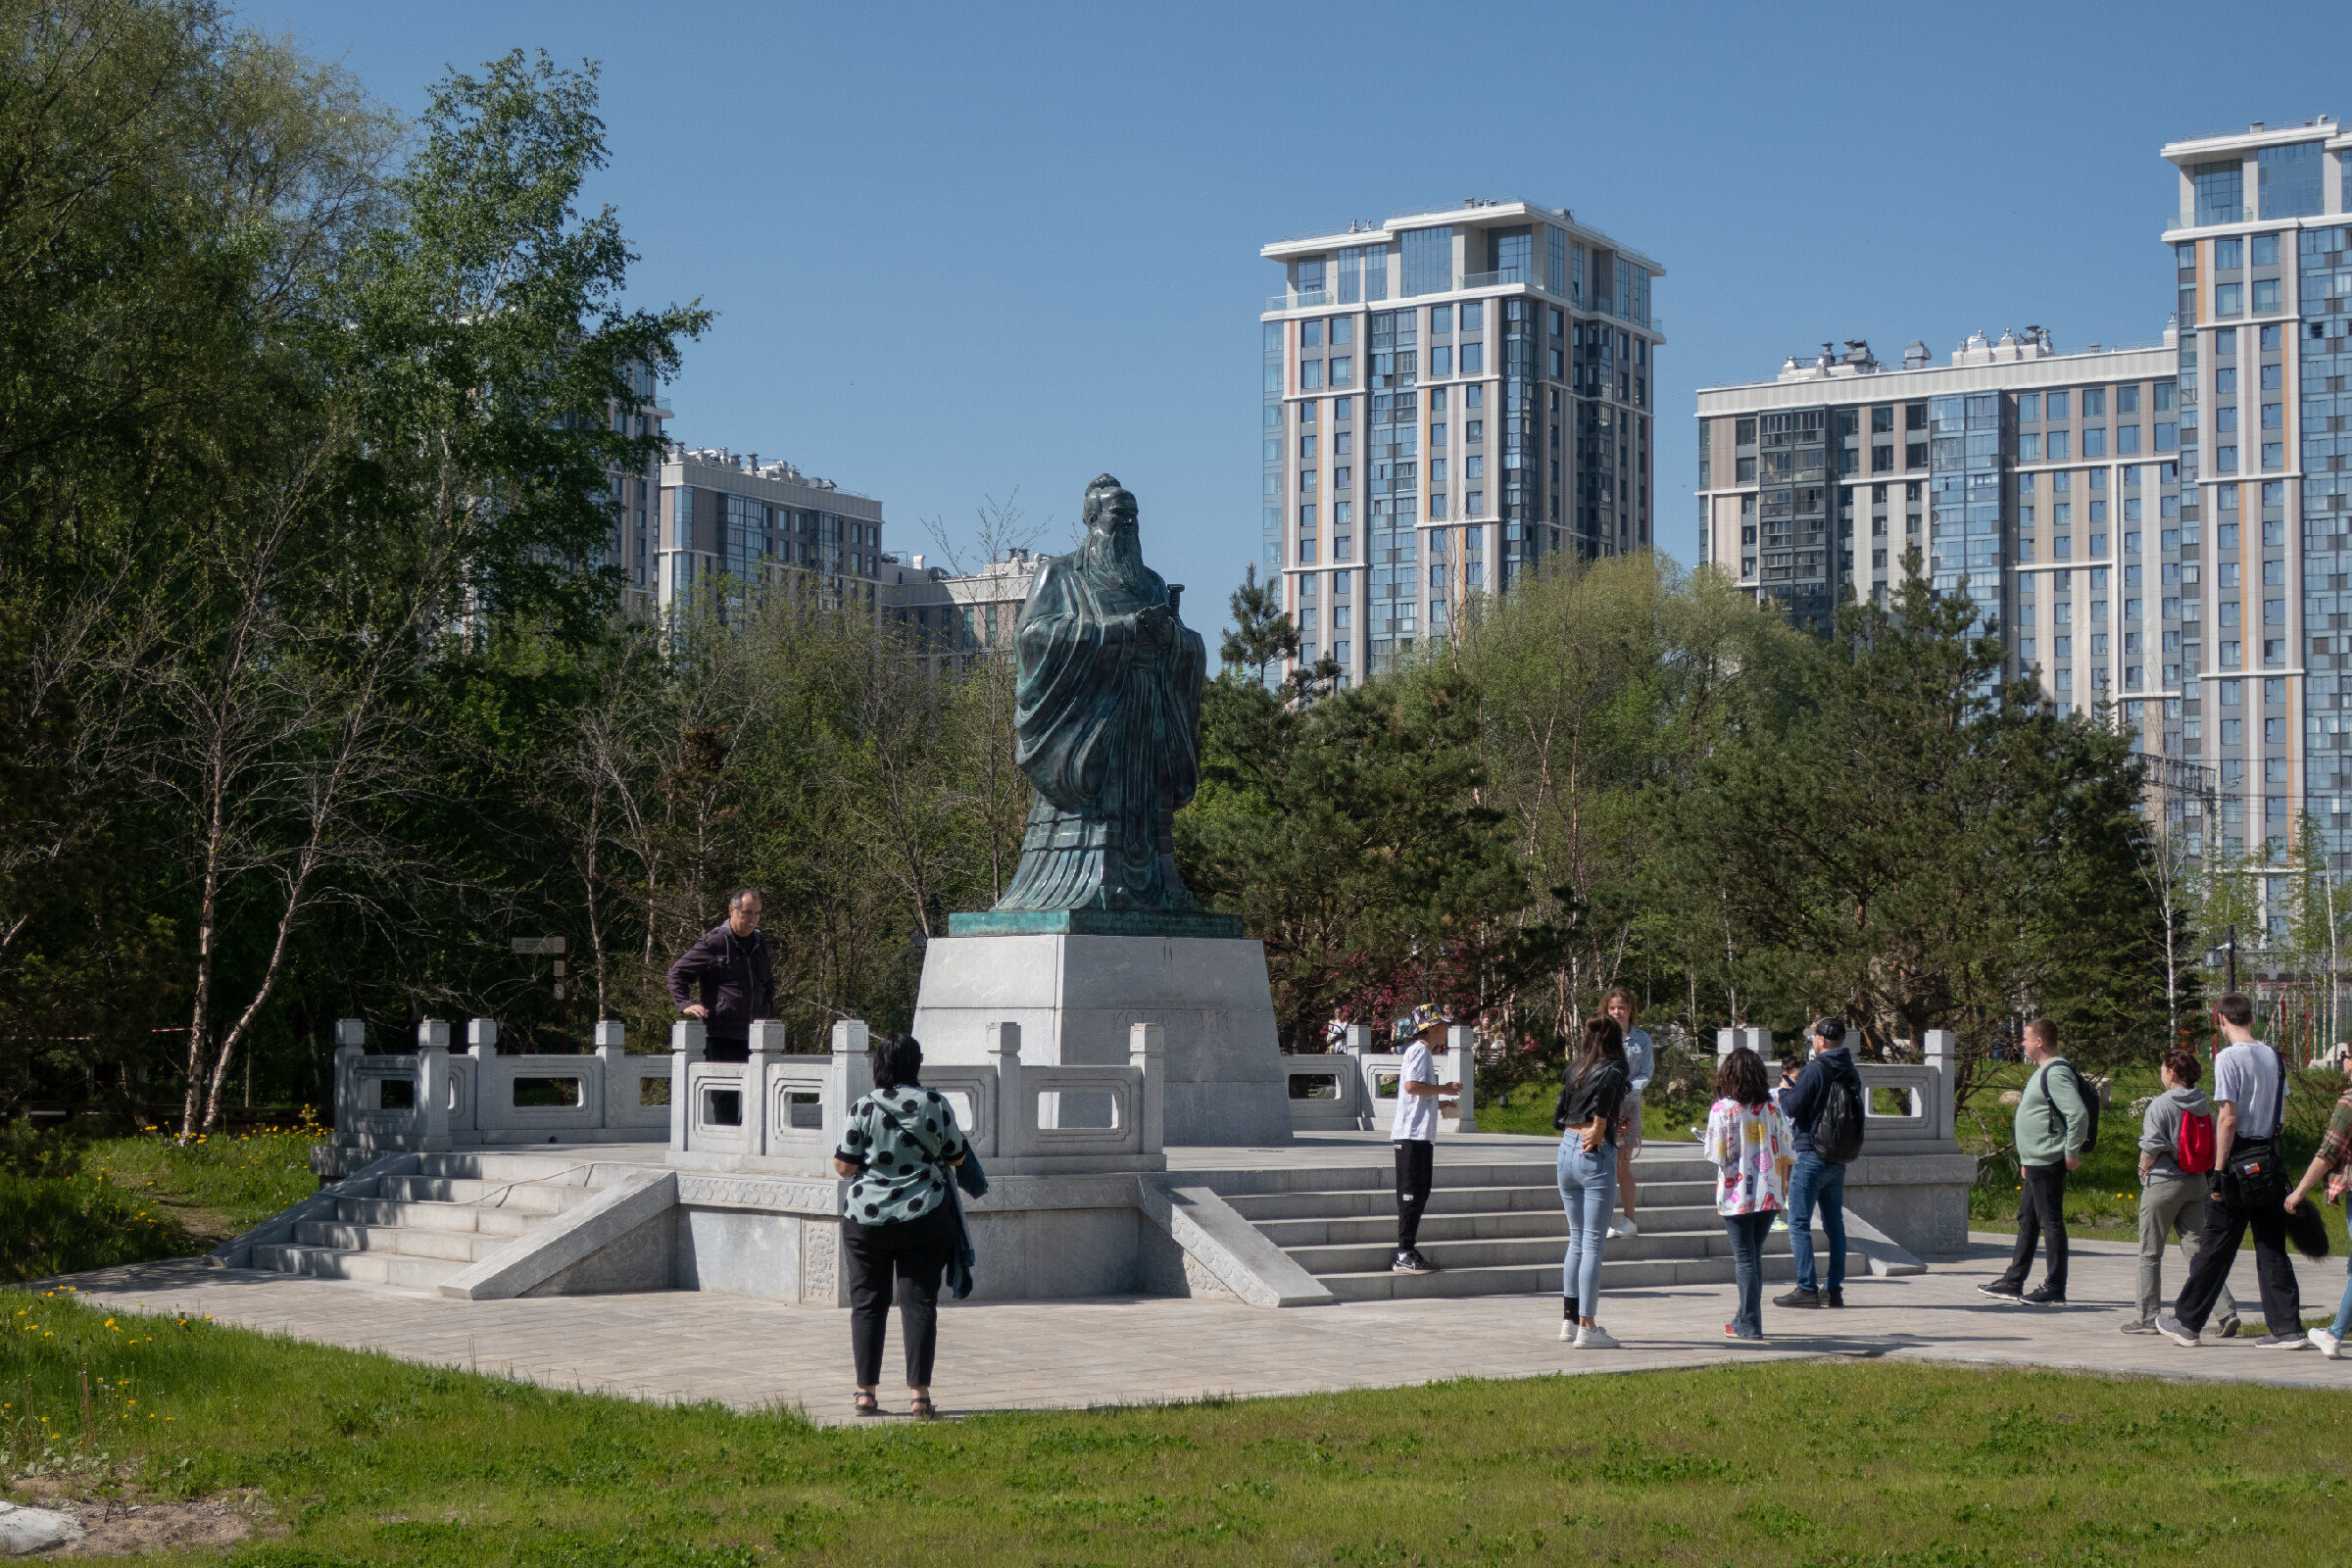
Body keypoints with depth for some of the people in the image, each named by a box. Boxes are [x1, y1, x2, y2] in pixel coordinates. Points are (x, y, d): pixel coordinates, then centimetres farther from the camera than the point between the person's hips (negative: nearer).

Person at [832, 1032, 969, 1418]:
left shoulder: (864, 1108, -8)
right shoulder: (936, 1105, -4)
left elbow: (844, 1167, -7)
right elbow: (956, 1158, 7)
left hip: (867, 1218, 0)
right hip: (924, 1217, 0)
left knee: (867, 1303, 8)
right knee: (919, 1303, 3)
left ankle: (866, 1392, 10)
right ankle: (918, 1393, 0)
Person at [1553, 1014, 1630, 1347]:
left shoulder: (1574, 1068, 11)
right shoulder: (1614, 1068, -7)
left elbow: (1558, 1115, 11)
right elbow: (1605, 1088, -30)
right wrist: (1600, 1127, -20)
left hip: (1567, 1148, 6)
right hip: (1596, 1155, -6)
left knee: (1576, 1240, 18)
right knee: (1592, 1243, -4)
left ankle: (1569, 1319, 22)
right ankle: (1587, 1327, -5)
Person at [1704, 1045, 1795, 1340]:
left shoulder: (1721, 1110, -10)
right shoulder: (1772, 1107, 1)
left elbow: (1716, 1154, -9)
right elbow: (1787, 1150, 3)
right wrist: (1782, 1186, 13)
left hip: (1736, 1194, -4)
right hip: (1769, 1193, 4)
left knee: (1744, 1257, 2)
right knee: (1755, 1253, 15)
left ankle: (1750, 1324, 0)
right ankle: (1746, 1318, 22)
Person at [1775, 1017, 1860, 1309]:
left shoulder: (1814, 1070, -14)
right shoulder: (1851, 1073, 10)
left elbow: (1793, 1106, -15)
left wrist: (1782, 1091, 4)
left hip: (1811, 1156, -7)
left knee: (1799, 1223, -3)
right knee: (1834, 1223, 11)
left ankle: (1807, 1288, -7)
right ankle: (1834, 1289, 10)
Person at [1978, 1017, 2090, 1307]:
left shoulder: (2057, 1073, -16)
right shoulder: (2044, 1071, 18)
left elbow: (2078, 1113, -27)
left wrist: (2072, 1152, -20)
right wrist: (2027, 1160, 24)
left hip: (2048, 1163, -11)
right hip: (2035, 1163, 11)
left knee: (2051, 1223, -6)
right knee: (2027, 1221, 15)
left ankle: (2054, 1290, -2)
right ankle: (2013, 1283, 22)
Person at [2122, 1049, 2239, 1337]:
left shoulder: (2161, 1105, -13)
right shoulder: (2204, 1105, 4)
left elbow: (2151, 1148, -16)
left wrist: (2144, 1169, 2)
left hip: (2163, 1183, -6)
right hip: (2196, 1184, 6)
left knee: (2150, 1254, 6)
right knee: (2198, 1250, 6)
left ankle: (2147, 1317, 10)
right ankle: (2226, 1310, -6)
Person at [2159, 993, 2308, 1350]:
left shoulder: (2229, 1058, -12)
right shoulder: (2274, 1058, 9)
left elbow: (2228, 1118, -16)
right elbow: (2282, 1117, 13)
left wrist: (2220, 1171, -14)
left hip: (2238, 1160, -6)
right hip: (2270, 1165, 6)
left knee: (2217, 1247, 2)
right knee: (2272, 1248, 8)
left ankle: (2187, 1322, 13)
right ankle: (2287, 1329, 4)